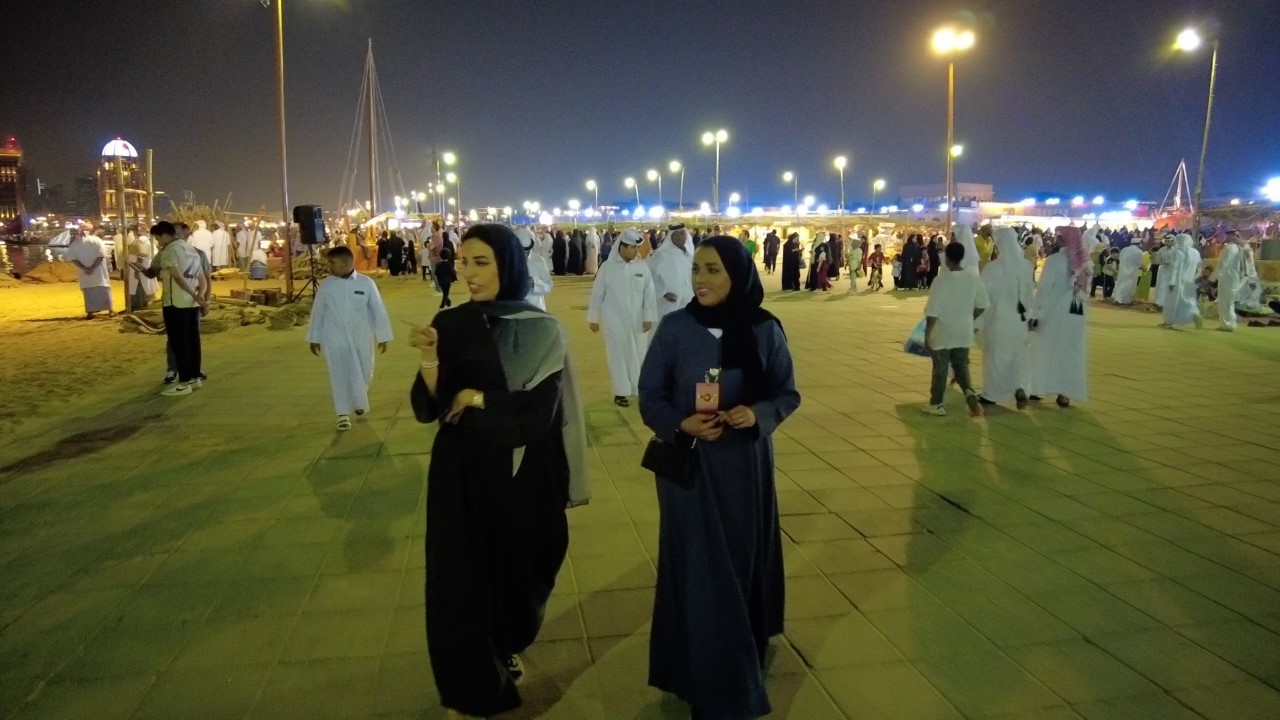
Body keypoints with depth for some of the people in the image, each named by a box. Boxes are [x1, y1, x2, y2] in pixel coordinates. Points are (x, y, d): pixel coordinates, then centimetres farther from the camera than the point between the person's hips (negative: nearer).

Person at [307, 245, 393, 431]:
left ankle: (359, 401, 40)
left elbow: (378, 310, -2)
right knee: (340, 375, -2)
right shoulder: (326, 284, -3)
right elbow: (318, 312, 5)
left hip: (361, 338, 0)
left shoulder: (366, 283, -8)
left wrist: (382, 336, -1)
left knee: (364, 373, 12)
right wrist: (314, 338, 9)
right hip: (335, 339, 0)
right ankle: (343, 414, 8)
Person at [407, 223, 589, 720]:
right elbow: (426, 409, -7)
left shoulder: (541, 332, -9)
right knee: (459, 576, 4)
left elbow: (539, 414, -13)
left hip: (520, 474, -1)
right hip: (461, 474, 1)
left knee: (519, 567, 15)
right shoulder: (449, 324, -2)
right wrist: (430, 361, -23)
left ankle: (508, 652, 47)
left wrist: (477, 399, -10)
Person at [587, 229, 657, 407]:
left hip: (636, 320, 2)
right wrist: (593, 318, 2)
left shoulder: (643, 267, -2)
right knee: (618, 355, 4)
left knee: (638, 355, 9)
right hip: (614, 321, -2)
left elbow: (649, 293, 0)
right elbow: (597, 293, -1)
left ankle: (640, 389, 23)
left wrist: (649, 317, -3)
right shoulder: (607, 267, -7)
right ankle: (621, 392, 14)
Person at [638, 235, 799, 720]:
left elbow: (788, 393, 2)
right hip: (689, 466, -1)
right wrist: (681, 424, -22)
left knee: (745, 560, 14)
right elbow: (650, 398, -4)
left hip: (746, 466, 2)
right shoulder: (674, 328, -9)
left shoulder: (765, 330, -6)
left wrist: (758, 415, -18)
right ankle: (706, 678, 26)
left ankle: (746, 658, 40)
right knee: (698, 568, 5)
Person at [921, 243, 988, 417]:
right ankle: (970, 393, -7)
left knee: (940, 369, 10)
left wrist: (927, 335, -9)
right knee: (961, 366, 17)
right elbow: (982, 306, 5)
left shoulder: (941, 280, -19)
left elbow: (932, 312, -19)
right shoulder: (974, 278, -4)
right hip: (964, 333, 4)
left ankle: (936, 404, 22)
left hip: (942, 334, -4)